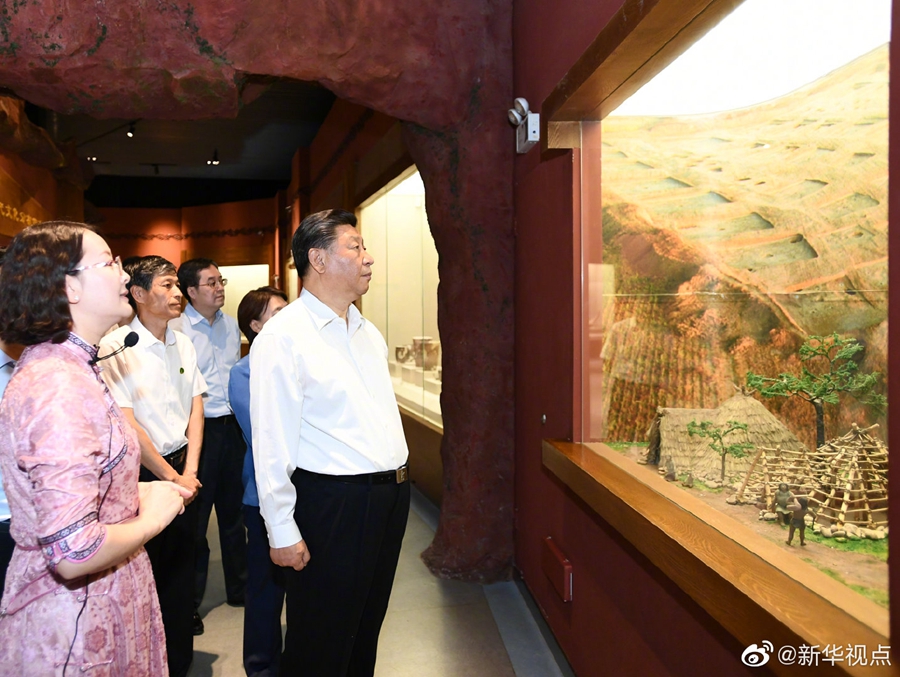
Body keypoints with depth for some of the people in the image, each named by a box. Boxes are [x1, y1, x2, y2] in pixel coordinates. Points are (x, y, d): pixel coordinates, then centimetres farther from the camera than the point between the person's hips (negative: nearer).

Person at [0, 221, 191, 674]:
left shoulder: (61, 366, 6)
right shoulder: (60, 389, -27)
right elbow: (74, 552, -33)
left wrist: (133, 496, 4)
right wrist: (151, 517, -17)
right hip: (78, 620, -9)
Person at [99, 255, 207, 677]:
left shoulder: (183, 344, 7)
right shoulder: (117, 346, -13)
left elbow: (196, 407, 9)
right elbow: (127, 424, -14)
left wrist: (189, 472, -1)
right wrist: (171, 477, -9)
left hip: (183, 471, 6)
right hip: (143, 476, -6)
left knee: (182, 567, 15)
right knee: (147, 573, 7)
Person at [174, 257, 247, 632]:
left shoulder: (231, 325, 10)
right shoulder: (177, 328, -11)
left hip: (233, 427, 6)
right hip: (200, 429, -6)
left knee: (234, 510, 18)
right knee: (195, 518, 5)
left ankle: (238, 587, 34)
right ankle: (189, 602, 21)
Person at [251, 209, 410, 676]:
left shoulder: (368, 333, 11)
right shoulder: (284, 336, -14)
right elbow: (272, 443, -16)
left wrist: (398, 478, 15)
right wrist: (282, 531, -16)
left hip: (392, 494, 7)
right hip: (332, 501, -7)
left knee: (367, 629, 22)